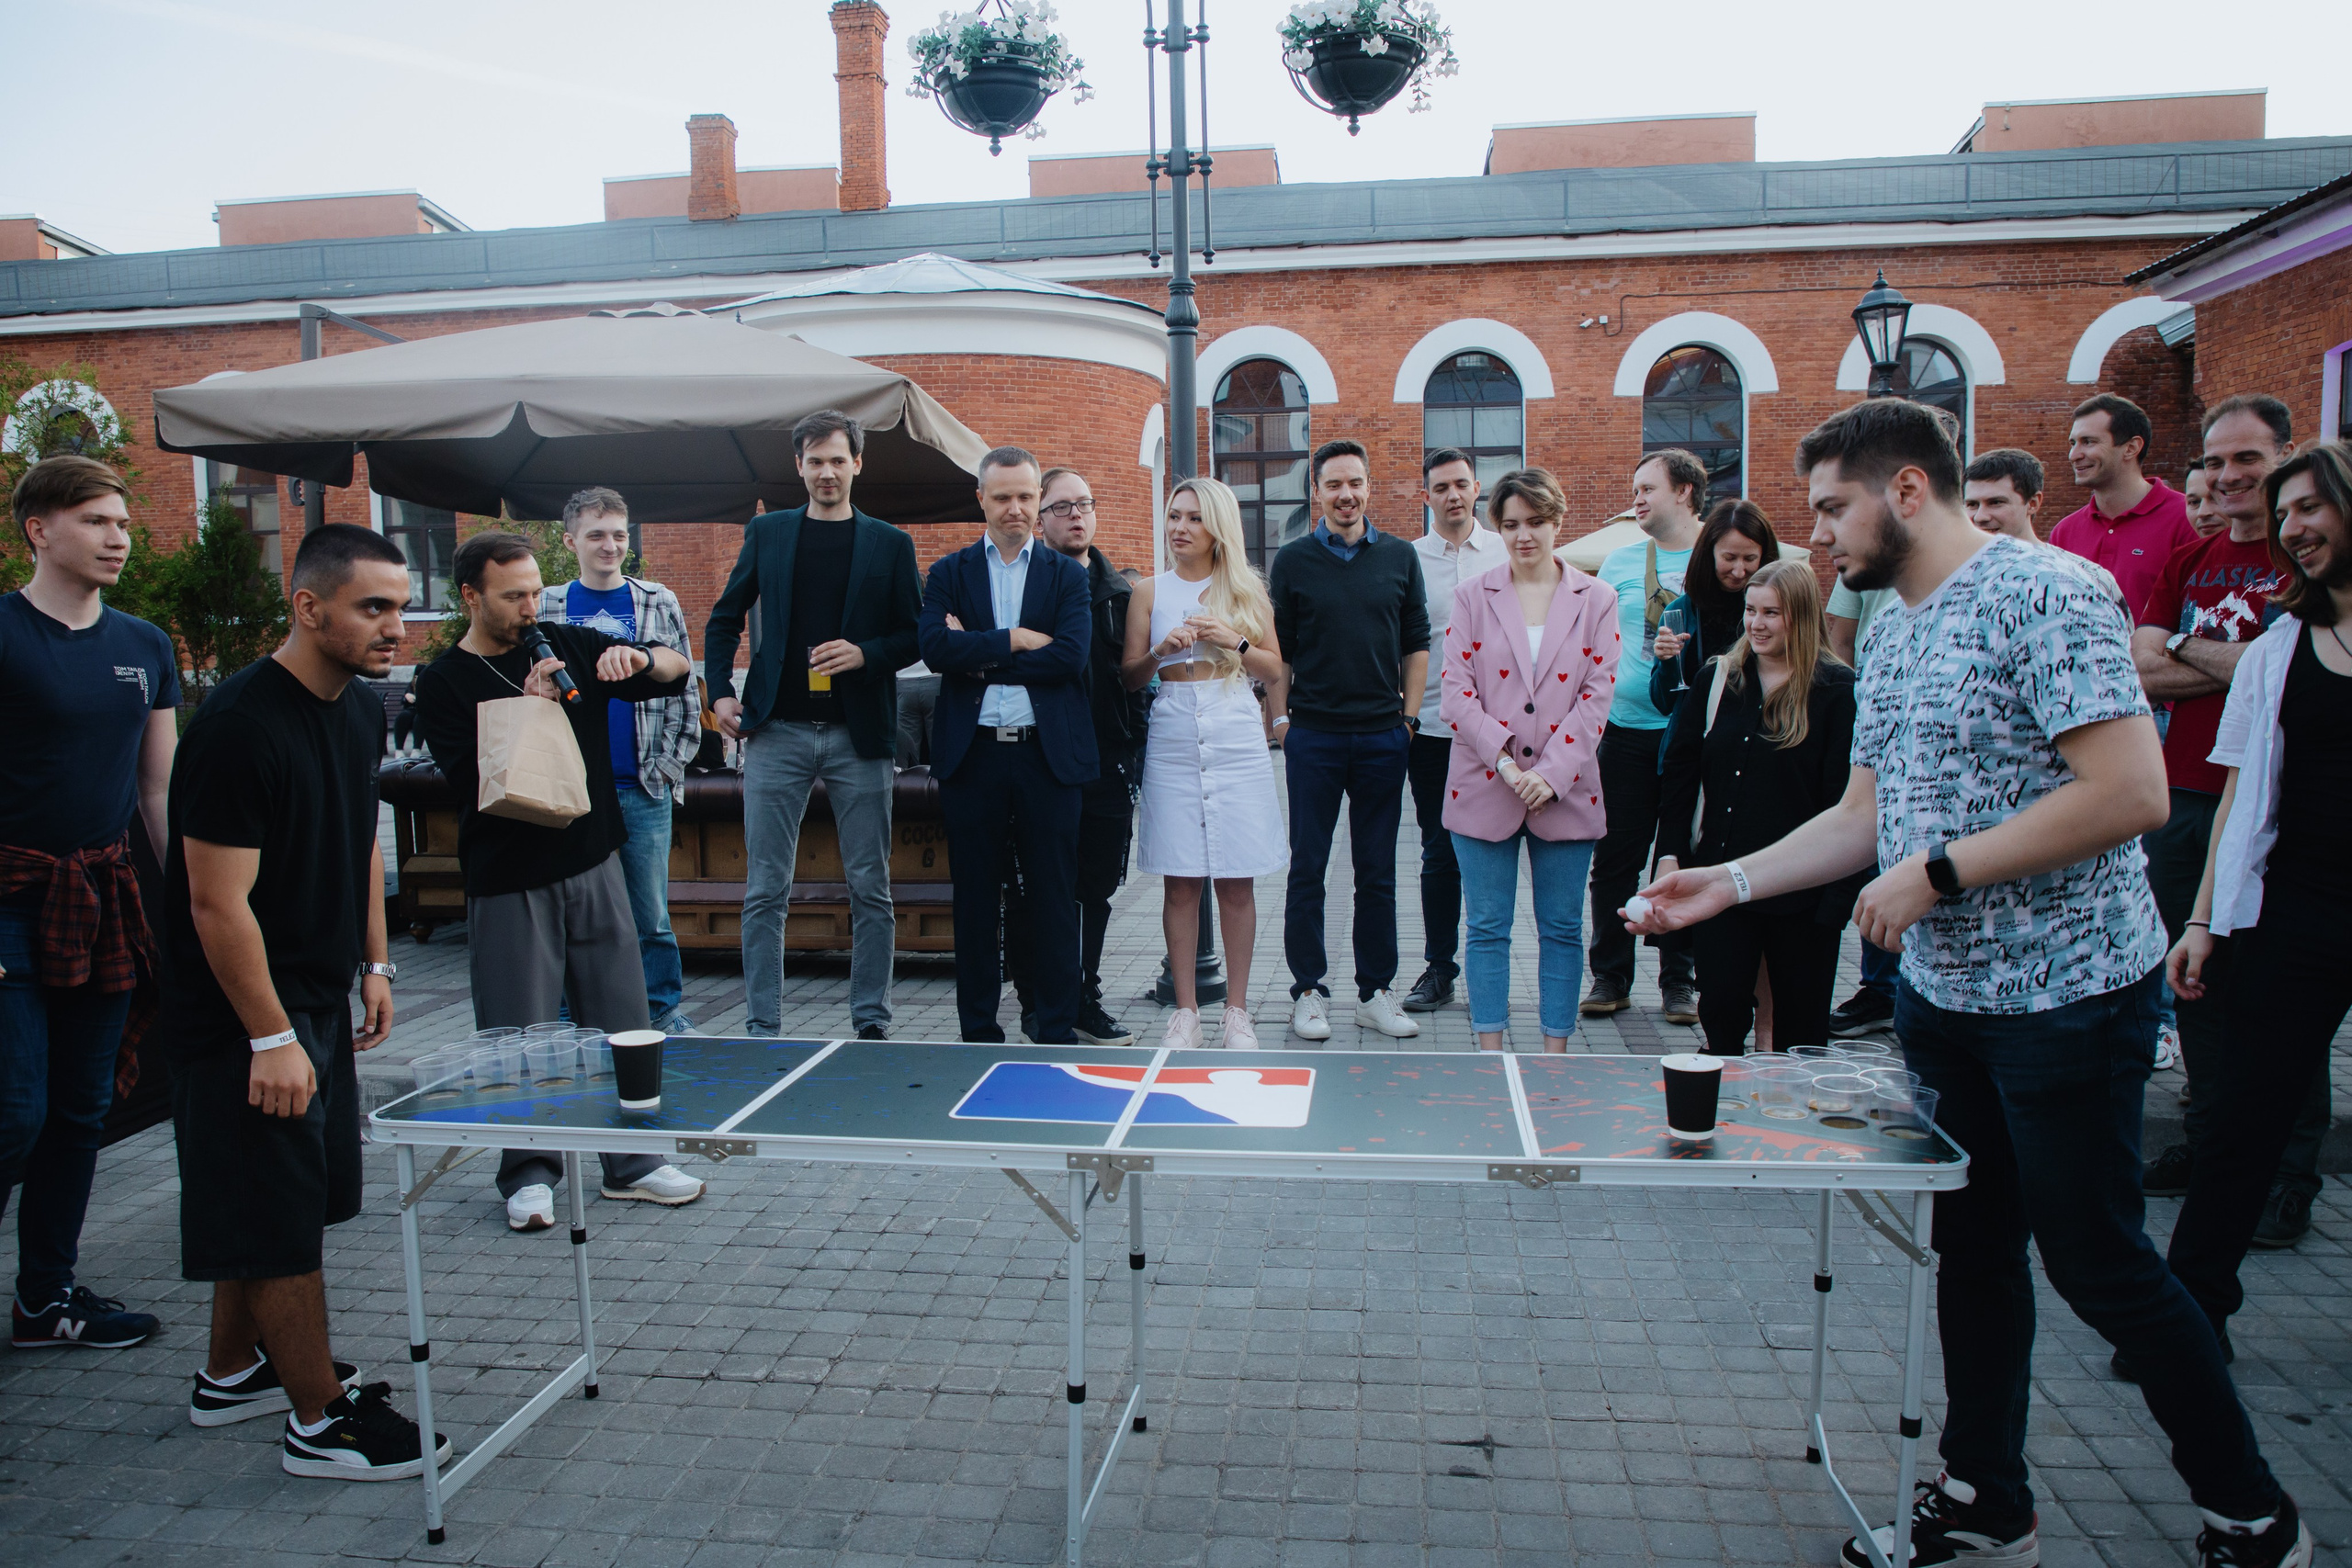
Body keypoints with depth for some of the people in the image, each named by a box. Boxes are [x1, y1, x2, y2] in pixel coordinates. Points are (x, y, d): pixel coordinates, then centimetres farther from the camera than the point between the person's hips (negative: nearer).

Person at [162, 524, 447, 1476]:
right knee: (280, 1217, 0)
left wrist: (374, 965, 16)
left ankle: (233, 1373, 35)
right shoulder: (239, 728, -22)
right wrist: (273, 1039, -20)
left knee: (275, 1207, 18)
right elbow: (219, 905, -22)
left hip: (318, 1001, 9)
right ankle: (320, 1421, 11)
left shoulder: (359, 712, 5)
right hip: (245, 1015, -9)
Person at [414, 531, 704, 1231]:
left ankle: (633, 1161, 21)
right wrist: (529, 710, -22)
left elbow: (676, 669, 10)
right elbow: (475, 781, -14)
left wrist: (639, 659, -12)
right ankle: (529, 1174, 18)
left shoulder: (569, 645, 6)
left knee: (622, 1022, 8)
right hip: (510, 883, -3)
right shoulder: (444, 682, -3)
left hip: (594, 866, 4)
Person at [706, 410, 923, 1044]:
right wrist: (720, 692, 4)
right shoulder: (766, 533, 11)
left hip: (860, 735, -1)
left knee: (870, 889, 4)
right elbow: (724, 620, 16)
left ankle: (871, 1021, 16)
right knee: (765, 890, 2)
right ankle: (762, 1028, 10)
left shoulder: (890, 544, 8)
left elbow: (916, 634, 6)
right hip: (776, 732, 1)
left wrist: (867, 654, -12)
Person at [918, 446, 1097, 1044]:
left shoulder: (1068, 575, 8)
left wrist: (980, 656, -9)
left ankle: (1057, 1033, 13)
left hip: (1048, 753, -1)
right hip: (972, 753, 1)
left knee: (1054, 899, 3)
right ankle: (979, 1032, 18)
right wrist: (1014, 640, -12)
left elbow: (1070, 656, -8)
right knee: (976, 899, 7)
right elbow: (935, 648, -7)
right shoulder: (948, 573, 10)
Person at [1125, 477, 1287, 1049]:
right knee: (1180, 882, 0)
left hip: (1236, 745, 0)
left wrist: (1232, 641, -8)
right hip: (1173, 745, 0)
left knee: (1237, 883, 1)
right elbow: (1129, 677, 8)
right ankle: (1185, 1010, 9)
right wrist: (1161, 650, -11)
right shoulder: (1150, 590, 10)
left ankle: (1237, 1011, 10)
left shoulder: (1246, 589, 9)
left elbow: (1274, 670, 9)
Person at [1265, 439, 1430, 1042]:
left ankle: (1375, 992, 18)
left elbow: (1417, 644, 10)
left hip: (1384, 737, 2)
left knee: (1378, 872, 8)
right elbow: (1277, 649, 4)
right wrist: (1279, 719, -1)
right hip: (1313, 736, -1)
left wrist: (1409, 716, 4)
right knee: (1307, 868, 3)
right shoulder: (1292, 561, 2)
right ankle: (1308, 992, 13)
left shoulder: (1400, 557, 7)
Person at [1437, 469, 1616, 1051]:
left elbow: (1597, 695, -1)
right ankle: (1490, 1057, 13)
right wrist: (1503, 761, -14)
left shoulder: (1595, 600, 5)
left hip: (1565, 791, 0)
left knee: (1561, 929, 7)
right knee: (1487, 928, 4)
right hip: (1484, 788, 0)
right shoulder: (1472, 596, 4)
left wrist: (1551, 773, -12)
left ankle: (1554, 1055, 18)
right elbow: (1455, 690, -2)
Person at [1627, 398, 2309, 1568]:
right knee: (1973, 1249, 16)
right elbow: (1863, 817, 15)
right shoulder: (1890, 636, 11)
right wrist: (1725, 883, 5)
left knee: (2097, 1264, 3)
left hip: (2065, 993, -8)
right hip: (1940, 990, 8)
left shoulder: (2042, 597, -16)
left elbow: (2131, 793, -24)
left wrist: (1936, 874, -21)